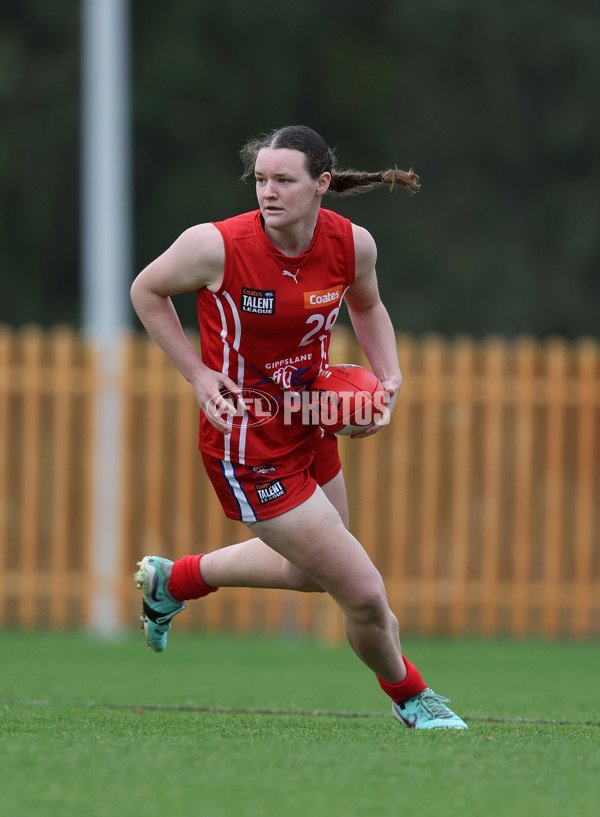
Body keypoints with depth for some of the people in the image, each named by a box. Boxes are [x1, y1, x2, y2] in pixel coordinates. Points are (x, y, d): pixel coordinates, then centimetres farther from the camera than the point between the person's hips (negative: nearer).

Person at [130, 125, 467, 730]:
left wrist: (389, 376, -1)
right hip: (249, 447, -7)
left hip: (309, 426, 7)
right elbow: (147, 291, -4)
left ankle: (172, 580, 50)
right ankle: (406, 693, 27)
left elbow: (366, 306, 14)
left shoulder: (353, 244, -10)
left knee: (310, 571, 29)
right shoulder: (216, 245, -24)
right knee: (364, 595, -5)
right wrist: (196, 373, -11)